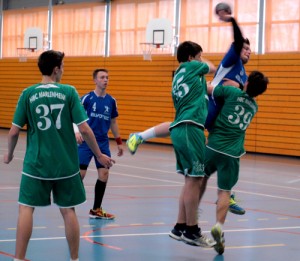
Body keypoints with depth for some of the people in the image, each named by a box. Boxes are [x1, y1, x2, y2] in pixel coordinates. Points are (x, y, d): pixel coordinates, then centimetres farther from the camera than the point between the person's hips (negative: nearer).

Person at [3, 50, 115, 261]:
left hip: (36, 164, -1)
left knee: (26, 208, 5)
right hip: (66, 164, 1)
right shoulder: (69, 92, -5)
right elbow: (84, 129, -7)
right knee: (68, 210, 11)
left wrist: (9, 154, 18)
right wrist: (100, 156, 6)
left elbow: (14, 131, -2)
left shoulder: (28, 94, -3)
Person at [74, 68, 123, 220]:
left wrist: (119, 142, 15)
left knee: (104, 174, 1)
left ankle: (96, 210, 14)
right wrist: (76, 131, -27)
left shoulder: (111, 101, 6)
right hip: (86, 141, -4)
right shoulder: (87, 98, -7)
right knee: (80, 173, -5)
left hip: (103, 143, 4)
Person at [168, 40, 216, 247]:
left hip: (180, 129, 10)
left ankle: (180, 228, 16)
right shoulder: (191, 67, 0)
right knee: (194, 180, -6)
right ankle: (191, 231, -3)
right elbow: (212, 68, 18)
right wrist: (202, 60, 36)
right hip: (190, 128, -10)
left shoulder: (179, 76, 23)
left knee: (191, 180, 14)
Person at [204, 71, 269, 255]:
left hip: (213, 146, -1)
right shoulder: (254, 107, 13)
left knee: (202, 178, 23)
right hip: (232, 154, 1)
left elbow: (207, 88, 5)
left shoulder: (232, 92, -2)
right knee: (225, 191, 3)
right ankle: (219, 227, -17)